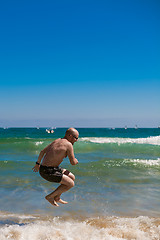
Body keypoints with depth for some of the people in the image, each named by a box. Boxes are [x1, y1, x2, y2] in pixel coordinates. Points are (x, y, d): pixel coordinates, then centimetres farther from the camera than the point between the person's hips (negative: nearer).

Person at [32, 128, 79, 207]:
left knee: (72, 177, 15)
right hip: (48, 172, -9)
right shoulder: (68, 145, -12)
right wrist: (76, 161, 16)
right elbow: (73, 162, -8)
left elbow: (42, 151, 20)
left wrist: (38, 164, 31)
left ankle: (57, 197, 23)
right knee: (71, 184, -5)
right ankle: (50, 196, 5)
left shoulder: (57, 141, 13)